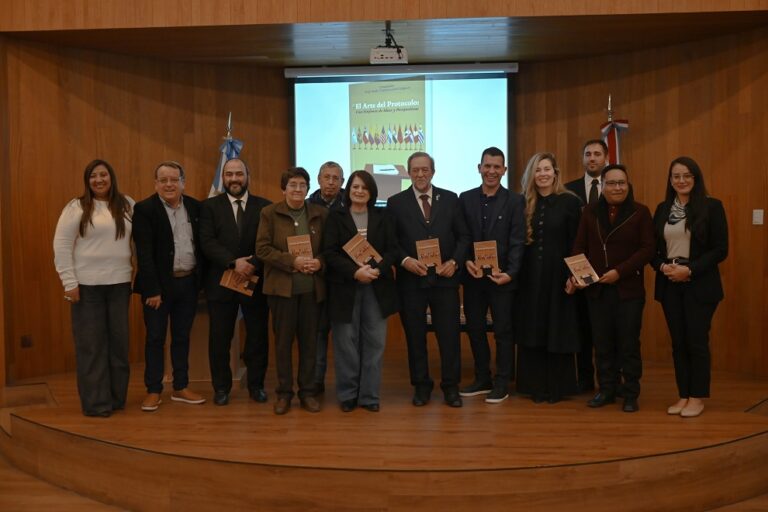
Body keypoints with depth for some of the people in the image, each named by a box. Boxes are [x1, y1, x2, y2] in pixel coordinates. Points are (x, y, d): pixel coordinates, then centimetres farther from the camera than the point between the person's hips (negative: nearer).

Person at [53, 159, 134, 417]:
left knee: (119, 341, 8)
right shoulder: (77, 207, -3)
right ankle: (95, 402, 11)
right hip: (87, 285, -3)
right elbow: (61, 245, -4)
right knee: (91, 343, 2)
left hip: (119, 283, 3)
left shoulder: (127, 205, 6)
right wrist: (69, 283, -9)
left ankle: (117, 397, 21)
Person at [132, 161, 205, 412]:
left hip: (188, 283, 4)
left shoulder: (195, 207, 5)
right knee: (155, 338, 3)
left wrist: (200, 279, 5)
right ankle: (153, 391, 14)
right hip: (159, 284, -4)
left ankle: (181, 388, 22)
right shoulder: (144, 209, -9)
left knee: (182, 337, 12)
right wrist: (152, 289, -17)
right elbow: (144, 254, -13)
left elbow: (201, 244, 10)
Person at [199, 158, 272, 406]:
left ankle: (256, 385, 22)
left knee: (258, 336, 7)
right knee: (219, 338, 6)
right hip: (221, 282, 0)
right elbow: (207, 242, -8)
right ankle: (222, 387, 20)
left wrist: (254, 264, -18)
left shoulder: (264, 206, 5)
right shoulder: (209, 206, 4)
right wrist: (234, 262, -20)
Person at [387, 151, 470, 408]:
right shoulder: (396, 202, 3)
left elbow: (463, 235, 7)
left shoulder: (450, 199, 7)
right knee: (415, 336, 8)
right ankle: (421, 386, 22)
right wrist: (405, 260, -15)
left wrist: (455, 262, -8)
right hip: (411, 279, 0)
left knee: (449, 334, 4)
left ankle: (451, 386, 17)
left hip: (445, 278, 1)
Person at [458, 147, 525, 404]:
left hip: (501, 277, -3)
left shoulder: (515, 201, -1)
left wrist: (509, 273, -16)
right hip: (473, 276, 3)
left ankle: (502, 384, 14)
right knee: (474, 329, 10)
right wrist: (466, 262, -11)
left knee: (503, 331, 4)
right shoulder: (466, 198, 6)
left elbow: (518, 242, -6)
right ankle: (482, 379, 24)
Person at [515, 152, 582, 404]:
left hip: (558, 275, -3)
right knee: (532, 330, 7)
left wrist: (573, 275, -10)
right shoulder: (523, 203, 6)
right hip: (530, 276, 3)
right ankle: (535, 385, 17)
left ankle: (557, 386, 16)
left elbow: (577, 242, -4)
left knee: (557, 330, 5)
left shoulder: (570, 201, -2)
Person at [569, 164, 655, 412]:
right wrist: (575, 274, -9)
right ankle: (606, 390, 20)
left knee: (628, 344, 3)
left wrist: (620, 271, -16)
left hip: (629, 289, -3)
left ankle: (631, 394, 14)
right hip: (596, 289, 3)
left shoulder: (640, 212, -2)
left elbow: (647, 248, -7)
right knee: (602, 343, 8)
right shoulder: (590, 212, 7)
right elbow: (580, 247, 7)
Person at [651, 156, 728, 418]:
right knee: (678, 342, 8)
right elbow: (653, 248, 10)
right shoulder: (662, 209, 9)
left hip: (700, 285, -4)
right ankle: (683, 395, 17)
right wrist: (662, 267, -10)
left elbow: (721, 249, -7)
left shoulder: (711, 206, -4)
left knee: (697, 340, 0)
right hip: (669, 285, 4)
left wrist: (690, 269, -17)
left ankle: (697, 397, 12)